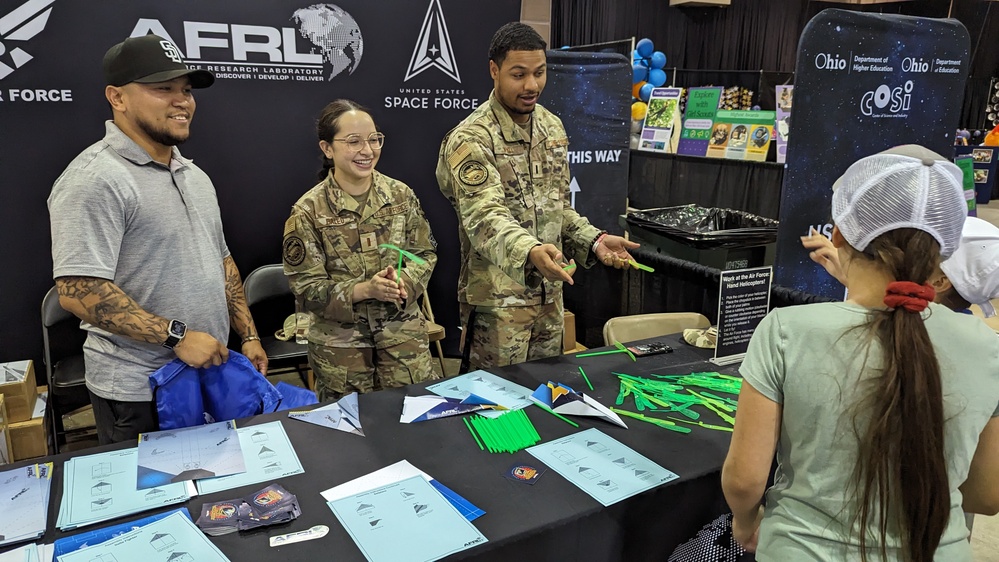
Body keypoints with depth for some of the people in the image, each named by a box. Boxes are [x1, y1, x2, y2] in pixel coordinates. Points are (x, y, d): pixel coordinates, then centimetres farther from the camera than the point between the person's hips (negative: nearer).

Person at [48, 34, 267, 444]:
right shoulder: (95, 180, -17)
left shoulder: (194, 175, 10)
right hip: (139, 393, -7)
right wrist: (176, 336, -22)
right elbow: (78, 291, -23)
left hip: (210, 375, 8)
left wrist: (248, 335, 10)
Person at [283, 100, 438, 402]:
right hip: (340, 343, -2)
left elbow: (425, 254, 3)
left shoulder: (401, 195, -2)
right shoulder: (309, 210, -11)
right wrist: (364, 290, -24)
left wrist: (403, 283, -18)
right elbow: (306, 286, -11)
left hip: (404, 332, 2)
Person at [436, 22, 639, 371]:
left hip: (550, 296, 7)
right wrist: (530, 252, -49)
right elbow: (486, 218, -30)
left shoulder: (552, 128, 6)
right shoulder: (470, 140, -17)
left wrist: (593, 241, -3)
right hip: (497, 303, -6)